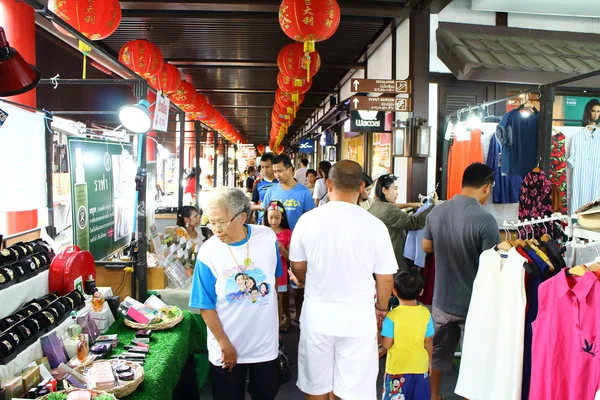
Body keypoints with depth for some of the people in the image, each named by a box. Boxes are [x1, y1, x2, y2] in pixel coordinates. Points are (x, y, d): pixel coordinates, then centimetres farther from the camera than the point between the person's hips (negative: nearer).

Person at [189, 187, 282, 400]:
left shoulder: (267, 237, -11)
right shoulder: (208, 252, -18)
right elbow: (206, 306, -12)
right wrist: (225, 345, -12)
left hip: (266, 341, 2)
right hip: (227, 347, -2)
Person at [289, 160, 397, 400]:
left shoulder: (308, 219, -8)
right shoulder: (374, 225, -12)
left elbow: (297, 267, 5)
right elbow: (385, 277, -3)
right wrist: (381, 309, 17)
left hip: (317, 313, 2)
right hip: (358, 316, -1)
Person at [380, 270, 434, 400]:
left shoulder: (392, 315, -18)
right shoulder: (425, 313, -6)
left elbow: (387, 344, -15)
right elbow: (428, 342, 1)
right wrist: (429, 361, 16)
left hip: (397, 368, -3)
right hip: (420, 366, 4)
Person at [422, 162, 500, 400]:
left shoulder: (436, 212, -5)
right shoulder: (485, 220, -23)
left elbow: (426, 247, 9)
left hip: (442, 299, 5)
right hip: (472, 303, -5)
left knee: (438, 352, 22)